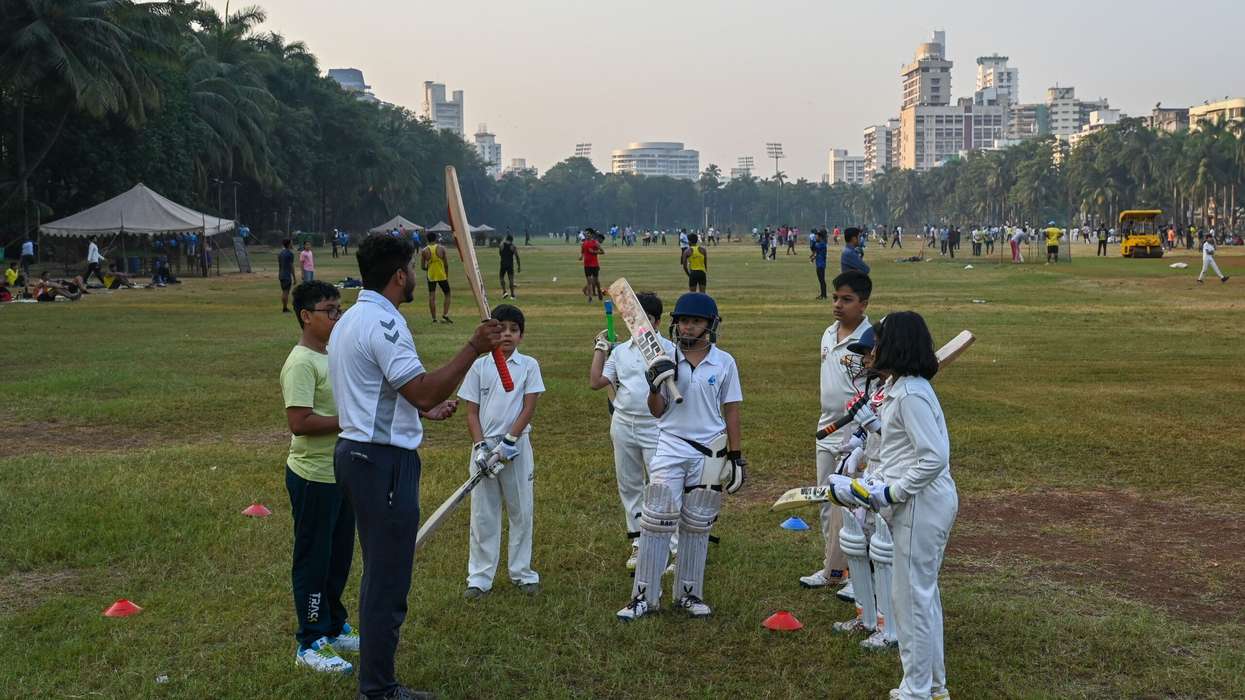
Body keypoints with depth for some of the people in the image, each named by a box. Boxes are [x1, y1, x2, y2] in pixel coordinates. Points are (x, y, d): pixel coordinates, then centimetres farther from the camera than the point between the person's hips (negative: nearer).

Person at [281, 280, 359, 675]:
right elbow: (298, 422, -27)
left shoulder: (335, 355, 10)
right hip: (314, 476, -9)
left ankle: (334, 628, 34)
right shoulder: (301, 364, -19)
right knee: (313, 560, 2)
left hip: (342, 473, 9)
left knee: (339, 556, 19)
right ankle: (311, 644, 14)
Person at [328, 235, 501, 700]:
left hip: (357, 452, 11)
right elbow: (424, 391, -25)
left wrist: (424, 411, 27)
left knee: (379, 575, 21)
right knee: (388, 582, -2)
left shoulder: (351, 320, 16)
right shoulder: (383, 322, -18)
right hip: (385, 462, -11)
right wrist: (474, 348, -23)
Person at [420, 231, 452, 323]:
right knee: (447, 294, 12)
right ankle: (445, 315, 0)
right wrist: (447, 275, 10)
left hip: (431, 276, 1)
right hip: (442, 275, -1)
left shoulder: (424, 251, -3)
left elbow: (422, 267, -1)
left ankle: (434, 318, 4)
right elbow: (446, 264, -4)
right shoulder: (441, 248, -6)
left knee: (431, 296, 5)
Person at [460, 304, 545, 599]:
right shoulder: (479, 366, 4)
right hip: (484, 446, 1)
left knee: (521, 511, 7)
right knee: (482, 514, 5)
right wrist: (480, 446, -10)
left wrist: (508, 441, -14)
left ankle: (522, 572, 20)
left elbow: (529, 408, -5)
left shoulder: (529, 365, 1)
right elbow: (472, 412, 3)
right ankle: (480, 577, 13)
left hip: (517, 445, -1)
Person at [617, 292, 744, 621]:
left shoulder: (724, 362, 0)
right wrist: (655, 386, -17)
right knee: (657, 521, -3)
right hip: (670, 447, 0)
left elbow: (731, 410, 5)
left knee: (697, 525, 9)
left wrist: (735, 456, 3)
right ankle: (644, 596, 3)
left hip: (709, 452, 0)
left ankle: (688, 593, 20)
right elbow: (657, 412, 3)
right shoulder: (666, 360, 0)